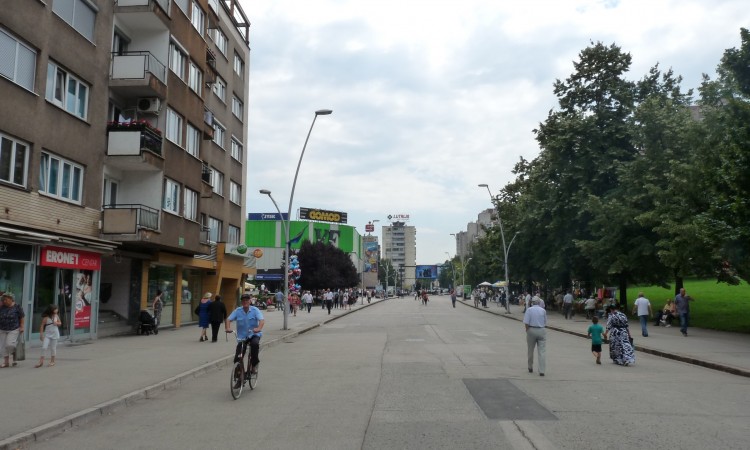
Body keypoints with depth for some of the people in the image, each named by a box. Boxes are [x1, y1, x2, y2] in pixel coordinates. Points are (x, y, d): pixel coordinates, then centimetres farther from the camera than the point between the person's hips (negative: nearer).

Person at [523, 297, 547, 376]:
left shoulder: (529, 309, -2)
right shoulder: (543, 310, 5)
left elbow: (526, 323, -9)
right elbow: (545, 323, 9)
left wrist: (527, 330, 3)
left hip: (532, 330, -1)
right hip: (542, 331, 1)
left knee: (530, 350, 14)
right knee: (542, 351, 0)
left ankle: (530, 368, 27)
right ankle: (542, 371, -6)